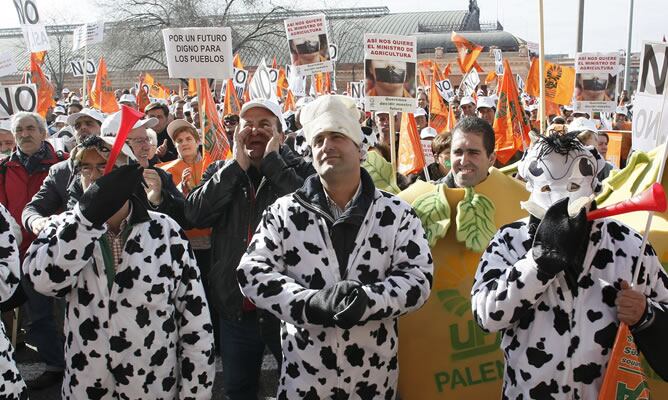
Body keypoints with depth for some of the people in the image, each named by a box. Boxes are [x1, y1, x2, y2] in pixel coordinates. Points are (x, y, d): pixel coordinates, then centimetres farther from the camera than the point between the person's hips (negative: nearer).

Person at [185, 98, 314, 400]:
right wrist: (237, 166, -13)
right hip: (235, 307, 4)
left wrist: (272, 162, -17)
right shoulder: (222, 172, 7)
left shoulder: (298, 170, -2)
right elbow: (195, 214, -10)